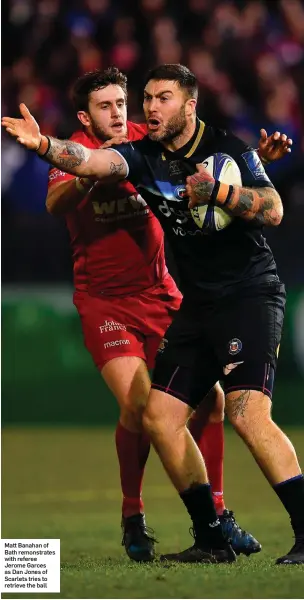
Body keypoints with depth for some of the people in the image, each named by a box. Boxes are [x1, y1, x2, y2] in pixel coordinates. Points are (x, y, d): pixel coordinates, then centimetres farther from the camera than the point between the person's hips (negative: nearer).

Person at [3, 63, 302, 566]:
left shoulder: (227, 149, -8)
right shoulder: (144, 156, 5)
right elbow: (91, 161, -13)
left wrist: (217, 191, -27)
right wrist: (43, 144, -30)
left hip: (251, 295, -7)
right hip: (198, 305, 7)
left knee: (248, 415, -23)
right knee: (159, 417, 2)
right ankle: (212, 540, 11)